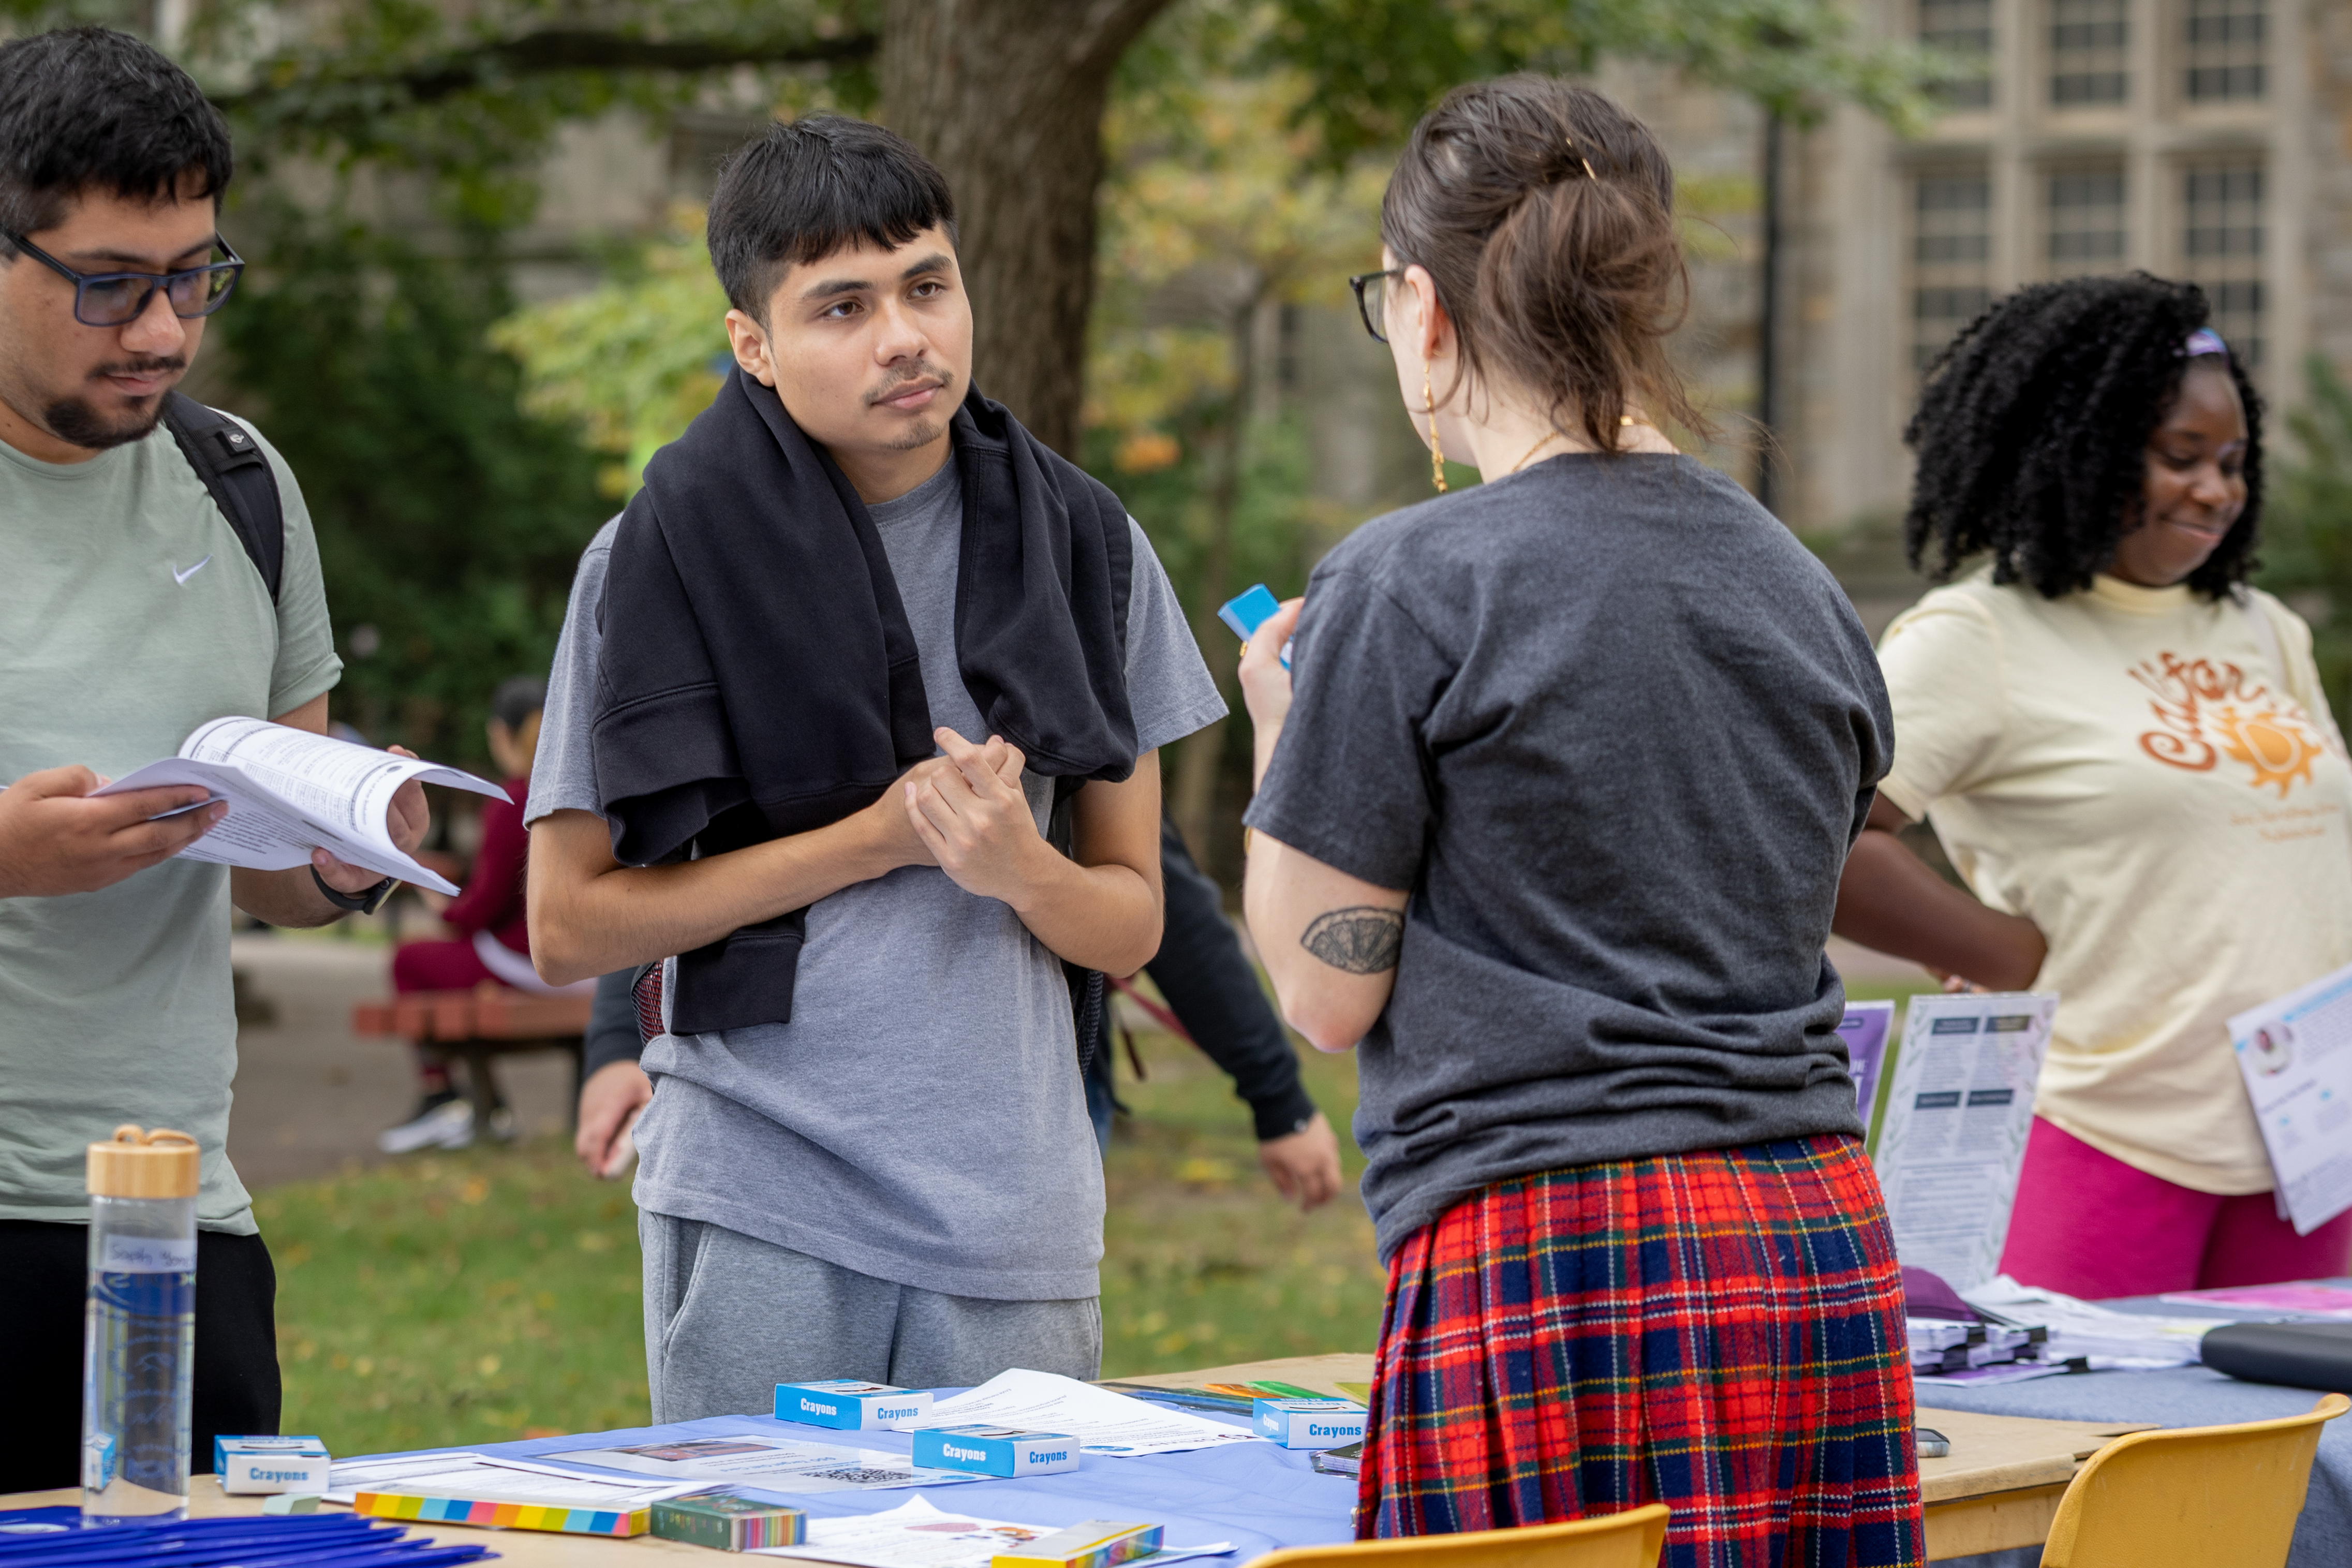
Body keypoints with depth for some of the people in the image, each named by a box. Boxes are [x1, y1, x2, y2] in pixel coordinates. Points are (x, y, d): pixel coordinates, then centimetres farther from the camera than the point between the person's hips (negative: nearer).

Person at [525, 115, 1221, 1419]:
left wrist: (1021, 869, -11)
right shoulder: (668, 556, -1)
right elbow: (567, 928, -3)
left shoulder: (1083, 545, 8)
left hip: (1015, 1213, 2)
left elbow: (1133, 923, 12)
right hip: (762, 1208, -2)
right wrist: (874, 836, -9)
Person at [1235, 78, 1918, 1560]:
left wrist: (1280, 738, 13)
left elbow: (1327, 993, -3)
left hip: (1549, 1262, -6)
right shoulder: (1800, 586, 12)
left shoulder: (1408, 587, -7)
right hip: (1822, 1252, 6)